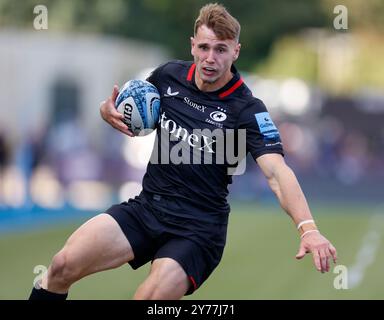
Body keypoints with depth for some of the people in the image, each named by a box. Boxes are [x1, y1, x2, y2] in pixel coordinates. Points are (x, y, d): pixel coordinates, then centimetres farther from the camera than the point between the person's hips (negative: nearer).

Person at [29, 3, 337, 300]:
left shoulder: (247, 110, -12)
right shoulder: (169, 74, 3)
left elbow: (276, 171, -24)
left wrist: (308, 227, -39)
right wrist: (109, 110, -2)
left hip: (198, 228, -4)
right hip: (146, 207, 4)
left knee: (150, 296, -27)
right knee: (63, 266, -16)